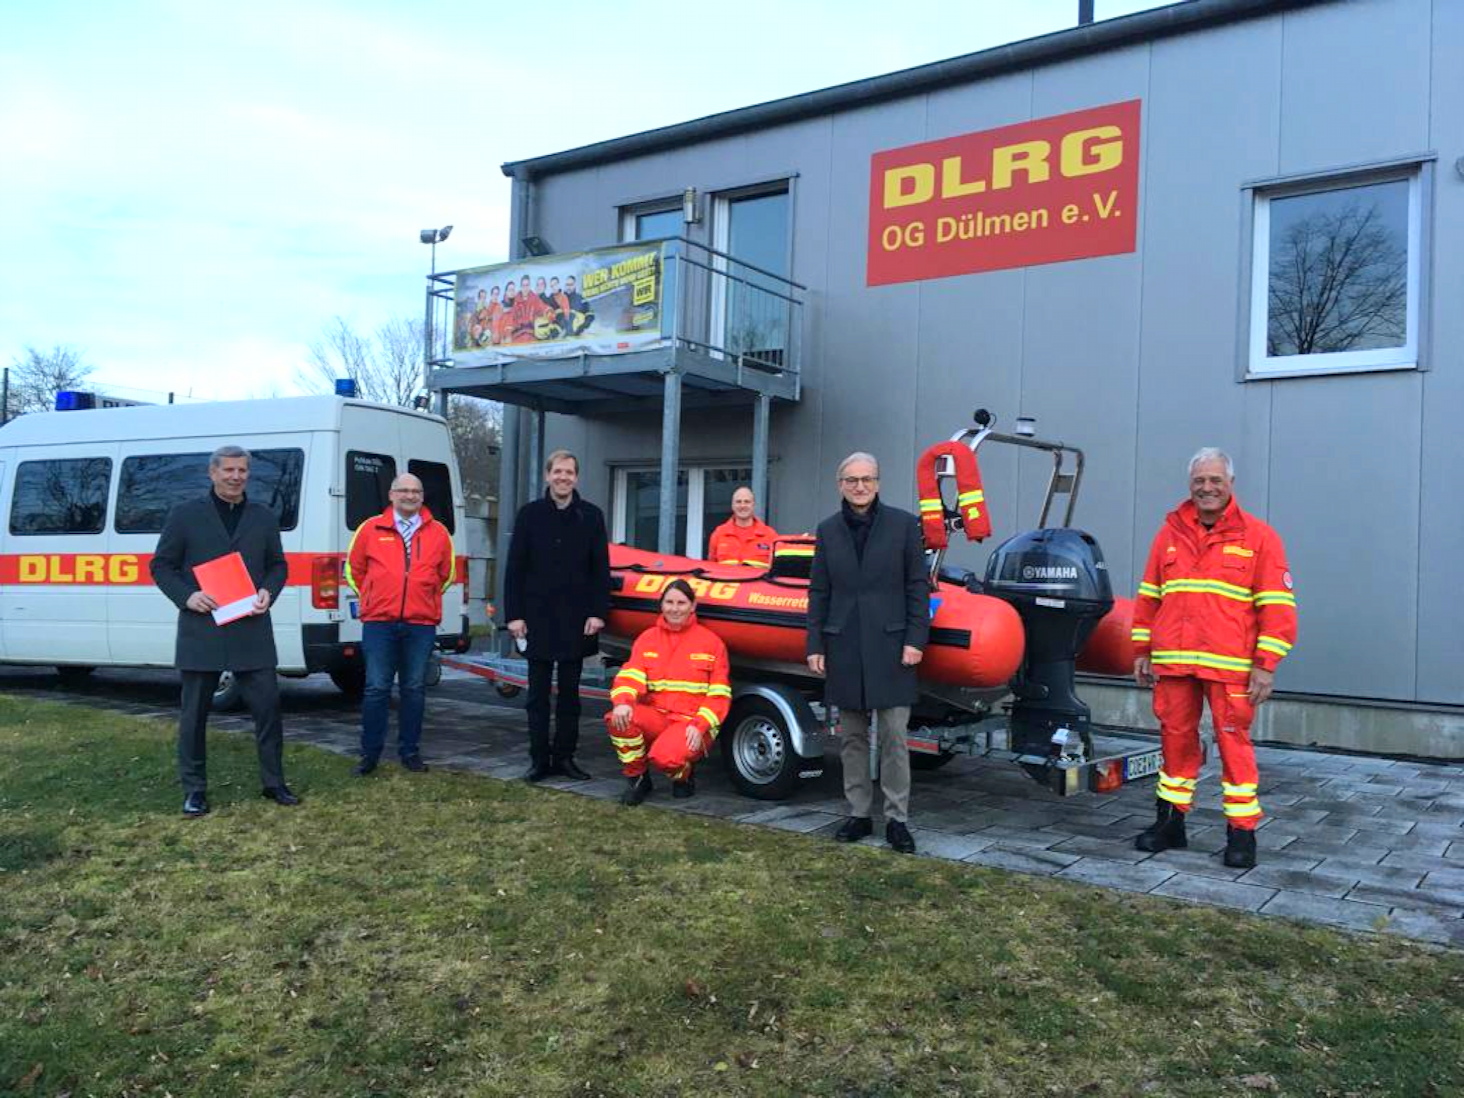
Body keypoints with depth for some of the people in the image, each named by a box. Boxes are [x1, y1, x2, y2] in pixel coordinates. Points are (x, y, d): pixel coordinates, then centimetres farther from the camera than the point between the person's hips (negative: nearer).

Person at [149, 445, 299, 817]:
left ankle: (273, 782, 15)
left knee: (267, 706, 2)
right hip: (201, 629, -2)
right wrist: (186, 596, -12)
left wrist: (269, 593, -3)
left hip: (251, 629, 2)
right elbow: (161, 566, 4)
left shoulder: (264, 517, 12)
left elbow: (278, 564, 17)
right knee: (194, 713, 6)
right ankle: (194, 789, 17)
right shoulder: (185, 515, 3)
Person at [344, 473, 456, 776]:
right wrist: (372, 598, 13)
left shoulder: (438, 533, 8)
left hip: (421, 624, 1)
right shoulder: (371, 529, 5)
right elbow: (353, 569, 16)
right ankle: (370, 754, 10)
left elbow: (446, 574, 20)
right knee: (376, 688, 0)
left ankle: (410, 751, 18)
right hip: (378, 623, -1)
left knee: (415, 689, 7)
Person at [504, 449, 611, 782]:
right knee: (538, 693, 5)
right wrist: (514, 614, -5)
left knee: (570, 692, 8)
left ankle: (565, 756, 17)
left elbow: (601, 569, 2)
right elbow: (515, 567, 1)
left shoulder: (591, 516, 4)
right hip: (538, 618, 0)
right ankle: (539, 759, 13)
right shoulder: (530, 514, 3)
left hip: (576, 619, 0)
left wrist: (598, 613, -6)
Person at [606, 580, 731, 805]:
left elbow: (719, 694, 0)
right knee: (617, 718, -28)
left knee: (664, 756, -33)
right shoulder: (648, 638, 11)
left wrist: (700, 726, -15)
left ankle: (684, 776, 8)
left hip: (692, 723, -3)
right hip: (655, 716, 3)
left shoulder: (711, 642, 4)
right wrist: (622, 701, -26)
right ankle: (638, 779, -2)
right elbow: (629, 675, -2)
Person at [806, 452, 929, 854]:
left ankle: (897, 819, 9)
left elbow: (918, 586, 1)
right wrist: (815, 645, 5)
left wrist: (915, 639, -6)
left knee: (894, 736, -1)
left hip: (889, 645, -3)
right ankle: (858, 814, 20)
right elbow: (819, 592, 10)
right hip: (844, 647, 3)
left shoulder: (903, 524, 1)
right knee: (852, 737, 10)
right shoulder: (828, 530, 8)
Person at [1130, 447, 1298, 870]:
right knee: (1175, 740, 10)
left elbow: (1277, 606, -2)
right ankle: (1171, 822, 22)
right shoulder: (1170, 533, 12)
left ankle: (1242, 832, 10)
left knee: (1234, 744, -1)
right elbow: (1148, 596, 15)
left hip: (1230, 665, -3)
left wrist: (1266, 664, -7)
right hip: (1172, 661, 3)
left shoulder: (1258, 536, 1)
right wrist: (1142, 651, 12)